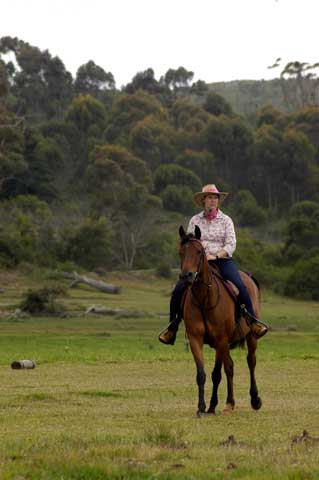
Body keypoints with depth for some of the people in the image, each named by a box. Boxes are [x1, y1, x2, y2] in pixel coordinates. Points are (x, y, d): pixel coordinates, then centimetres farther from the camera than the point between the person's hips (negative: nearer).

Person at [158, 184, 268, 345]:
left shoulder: (226, 220, 6)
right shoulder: (195, 220, 11)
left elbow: (231, 244, -2)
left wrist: (216, 256, -18)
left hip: (222, 260, -2)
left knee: (240, 286, -28)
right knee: (179, 289, -16)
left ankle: (253, 321, -18)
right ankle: (172, 327, -1)